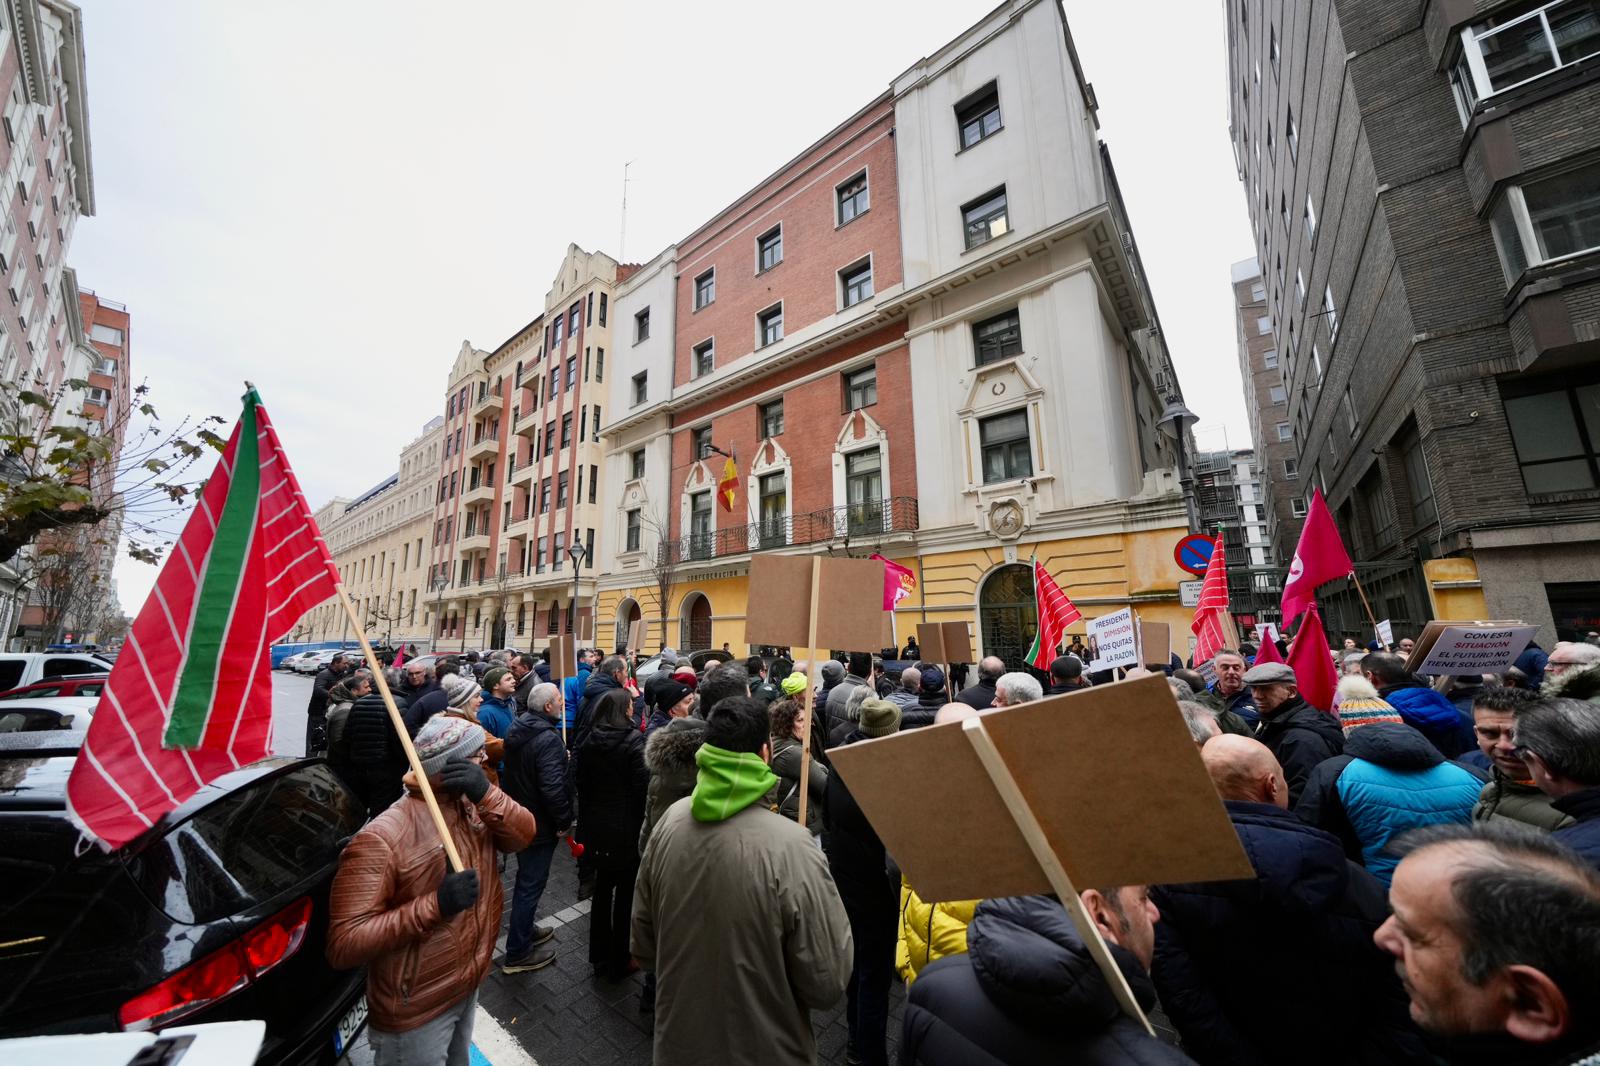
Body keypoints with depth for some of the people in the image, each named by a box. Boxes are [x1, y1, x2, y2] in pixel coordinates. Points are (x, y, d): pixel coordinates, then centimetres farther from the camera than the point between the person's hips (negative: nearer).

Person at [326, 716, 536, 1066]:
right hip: (416, 1011, -7)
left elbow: (523, 835, -15)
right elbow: (343, 946, -28)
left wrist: (487, 794, -30)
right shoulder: (380, 839, -29)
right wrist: (435, 904, -38)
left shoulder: (474, 807, -5)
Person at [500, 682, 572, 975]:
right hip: (540, 823, -9)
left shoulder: (516, 728, 0)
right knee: (531, 884, 7)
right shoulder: (548, 738, -29)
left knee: (527, 878, 25)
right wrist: (564, 820, -18)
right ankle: (518, 953, 21)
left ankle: (525, 930, 43)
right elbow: (553, 787, -32)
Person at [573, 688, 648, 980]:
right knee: (626, 895, 10)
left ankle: (599, 957, 35)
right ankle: (619, 963, 23)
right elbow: (643, 787, -20)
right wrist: (645, 825, -8)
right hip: (627, 830, -6)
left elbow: (580, 782, 6)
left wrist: (585, 825, 15)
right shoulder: (634, 740, -19)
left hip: (597, 827, 6)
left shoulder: (589, 742, -1)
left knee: (602, 890, 21)